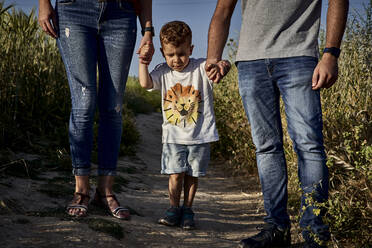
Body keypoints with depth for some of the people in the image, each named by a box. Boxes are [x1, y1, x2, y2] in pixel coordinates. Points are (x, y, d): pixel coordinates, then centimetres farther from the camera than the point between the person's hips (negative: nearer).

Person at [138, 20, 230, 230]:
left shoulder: (201, 67, -8)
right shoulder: (164, 72, 1)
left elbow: (222, 64, -25)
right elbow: (145, 83, -11)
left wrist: (220, 65, -48)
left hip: (200, 135, -1)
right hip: (174, 136, 1)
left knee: (192, 174, 7)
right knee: (175, 174, -3)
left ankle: (187, 209, 22)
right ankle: (174, 209, 14)